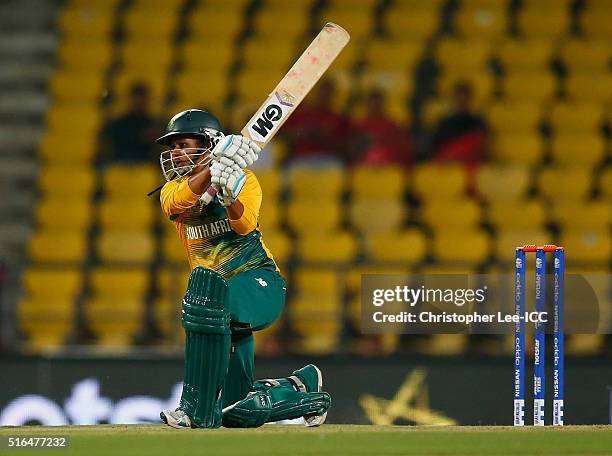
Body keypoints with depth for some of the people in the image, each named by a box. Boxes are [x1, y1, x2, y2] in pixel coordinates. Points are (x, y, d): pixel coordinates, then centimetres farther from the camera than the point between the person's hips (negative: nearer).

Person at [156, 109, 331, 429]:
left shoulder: (244, 179, 0)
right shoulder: (172, 191, 8)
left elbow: (245, 224, -20)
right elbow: (181, 199, -18)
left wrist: (230, 195, -40)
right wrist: (214, 165, -34)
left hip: (261, 281, -5)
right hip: (222, 293, 5)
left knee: (207, 293, -39)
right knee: (240, 413, 2)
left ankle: (200, 410, -35)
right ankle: (302, 389, 32)